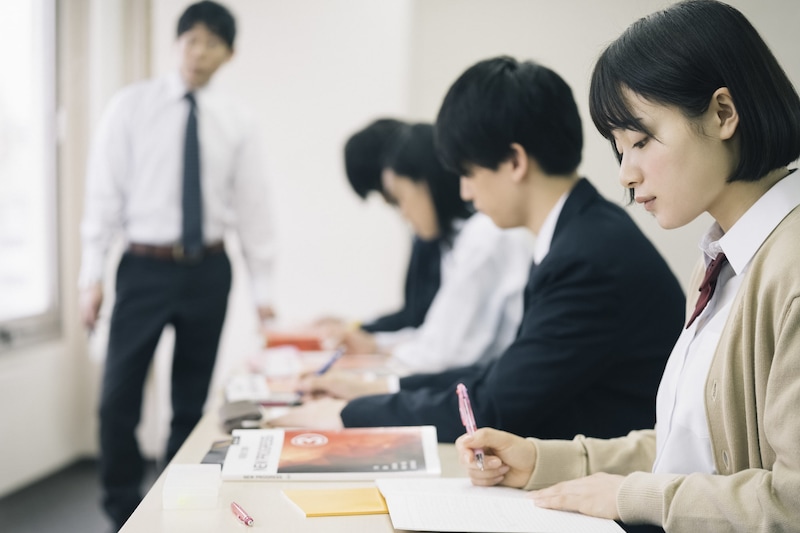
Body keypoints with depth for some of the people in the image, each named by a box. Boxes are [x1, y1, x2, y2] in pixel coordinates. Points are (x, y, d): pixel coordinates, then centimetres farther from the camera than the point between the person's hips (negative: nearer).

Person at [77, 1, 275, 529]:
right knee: (119, 395, -3)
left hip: (209, 271, 2)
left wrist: (263, 289, 3)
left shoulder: (238, 122, 3)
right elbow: (105, 192, -2)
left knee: (193, 397, 12)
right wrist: (92, 274, -6)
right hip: (145, 267, -2)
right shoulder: (132, 106, -2)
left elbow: (253, 206, 4)